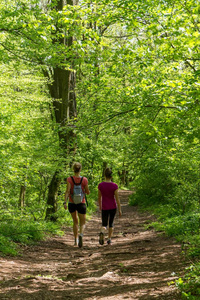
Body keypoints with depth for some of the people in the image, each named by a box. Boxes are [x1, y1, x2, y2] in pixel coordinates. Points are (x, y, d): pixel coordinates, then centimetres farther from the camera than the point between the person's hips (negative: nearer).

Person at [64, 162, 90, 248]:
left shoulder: (69, 179, -8)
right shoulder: (84, 180, -8)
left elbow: (67, 191, -19)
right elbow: (88, 192, 0)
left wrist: (65, 202, -23)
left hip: (71, 203, 1)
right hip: (81, 204, -1)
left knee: (75, 221, 23)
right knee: (82, 223, 8)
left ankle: (76, 240, 23)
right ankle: (81, 235, -24)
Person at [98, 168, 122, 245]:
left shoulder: (100, 185, -7)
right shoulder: (114, 186, -12)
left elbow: (99, 197, 4)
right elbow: (117, 198, -10)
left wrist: (100, 206, 20)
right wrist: (120, 210, -3)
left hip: (104, 208, 0)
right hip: (113, 207, 0)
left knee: (104, 225, 6)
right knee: (111, 223, 18)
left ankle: (102, 232, -26)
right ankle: (109, 239, 18)